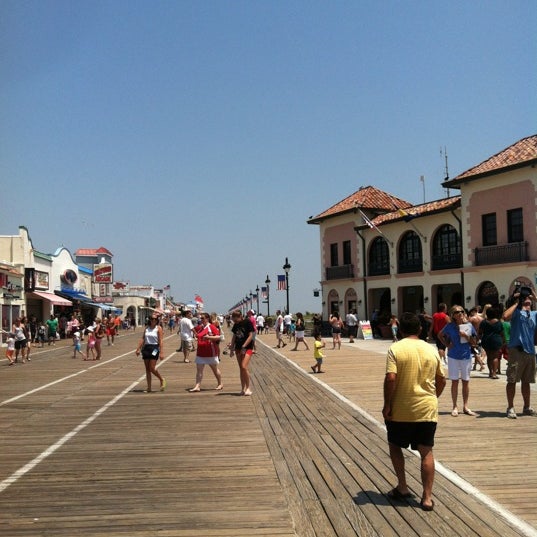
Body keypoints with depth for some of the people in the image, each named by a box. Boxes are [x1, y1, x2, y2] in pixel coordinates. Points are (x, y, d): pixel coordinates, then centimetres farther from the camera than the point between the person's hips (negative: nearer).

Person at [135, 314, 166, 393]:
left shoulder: (158, 328, -4)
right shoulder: (147, 328, 10)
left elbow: (161, 341, -9)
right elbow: (142, 339, 10)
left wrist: (161, 352, -16)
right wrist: (138, 349, 3)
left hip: (154, 348, -5)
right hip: (146, 348, 5)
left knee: (152, 368, -10)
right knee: (147, 369, 6)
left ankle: (161, 379, 16)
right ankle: (149, 388, 11)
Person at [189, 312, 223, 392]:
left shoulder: (212, 327, -11)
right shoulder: (199, 327, 9)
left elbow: (218, 337, -19)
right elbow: (197, 335, 30)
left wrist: (209, 337, -29)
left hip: (211, 353, -6)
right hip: (200, 353, 6)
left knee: (215, 369, 10)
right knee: (199, 370, -2)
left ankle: (220, 384, 26)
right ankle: (197, 386, -4)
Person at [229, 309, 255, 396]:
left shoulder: (247, 322, -11)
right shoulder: (236, 325, 8)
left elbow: (250, 336, -13)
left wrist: (244, 347, -17)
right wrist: (231, 348, 12)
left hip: (247, 347, -6)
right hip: (238, 348, 6)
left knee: (244, 367, -18)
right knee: (241, 369, 7)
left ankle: (248, 388, -7)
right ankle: (243, 388, 14)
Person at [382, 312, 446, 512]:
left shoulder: (396, 349, -9)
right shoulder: (431, 350, 3)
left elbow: (390, 378, -18)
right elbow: (441, 380, 10)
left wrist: (387, 405, -10)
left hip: (400, 411, -3)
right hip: (427, 409, 3)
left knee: (395, 446, 19)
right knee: (426, 452, 9)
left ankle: (402, 488, 21)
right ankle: (427, 497, 7)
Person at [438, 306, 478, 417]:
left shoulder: (469, 325, 1)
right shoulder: (450, 326, -2)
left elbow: (474, 342, 3)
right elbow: (440, 335, 12)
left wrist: (466, 336, -13)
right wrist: (447, 345, 0)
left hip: (466, 356, 1)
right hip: (453, 357, -1)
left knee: (466, 381, 7)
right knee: (454, 381, 3)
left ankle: (465, 407, 17)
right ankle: (455, 407, 10)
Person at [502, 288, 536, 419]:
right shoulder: (516, 312, -1)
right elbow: (505, 316, -21)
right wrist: (516, 303, -8)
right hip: (517, 350, -6)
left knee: (526, 381, 14)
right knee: (512, 380, -3)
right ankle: (511, 408, 2)